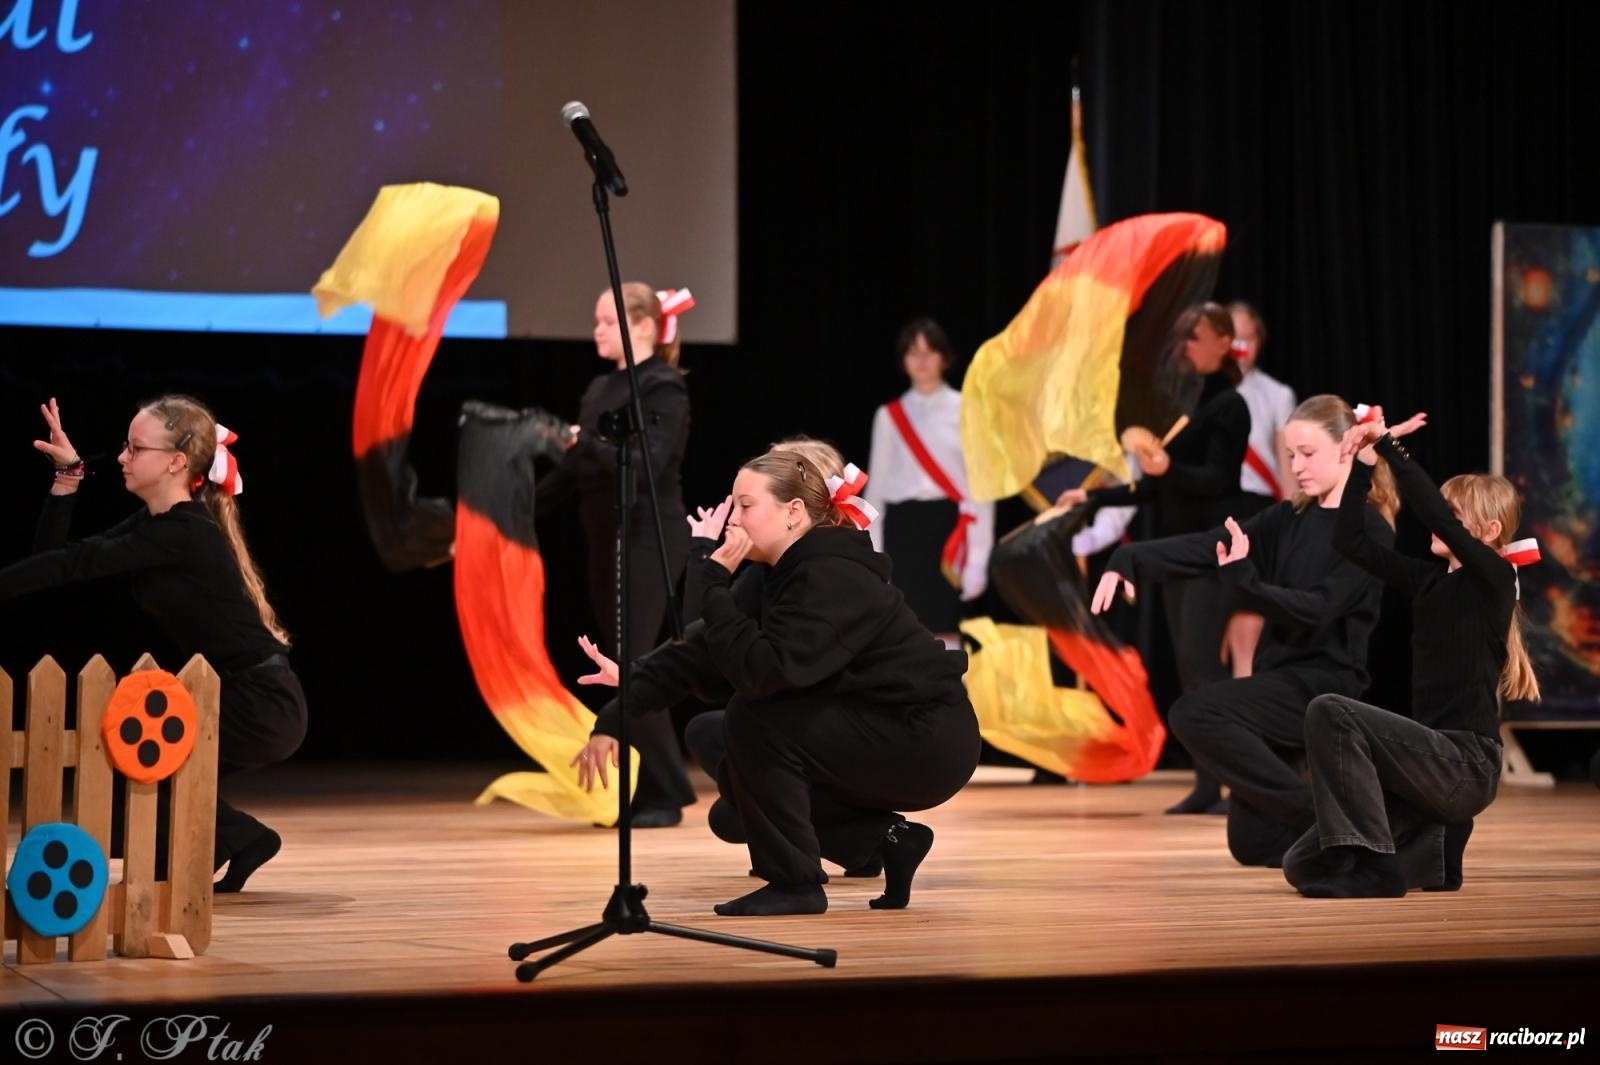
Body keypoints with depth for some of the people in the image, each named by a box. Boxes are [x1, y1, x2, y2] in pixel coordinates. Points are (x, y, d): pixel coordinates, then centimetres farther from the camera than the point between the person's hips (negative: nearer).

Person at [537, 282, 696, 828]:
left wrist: (584, 443, -27)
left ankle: (664, 796, -4)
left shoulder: (664, 390, -8)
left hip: (648, 541, -8)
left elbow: (646, 466, -20)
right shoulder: (599, 390, 14)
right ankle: (635, 793, 13)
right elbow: (572, 472, 15)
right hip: (605, 540, 8)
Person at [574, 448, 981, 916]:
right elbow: (696, 650, 0)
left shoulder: (832, 579, -22)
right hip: (881, 736, 10)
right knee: (743, 775, 8)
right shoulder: (781, 575, 7)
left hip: (931, 743, -10)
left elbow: (760, 671, -32)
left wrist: (715, 584, -26)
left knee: (755, 717, -20)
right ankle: (887, 840, 11)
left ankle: (794, 883, -9)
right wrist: (616, 716, -8)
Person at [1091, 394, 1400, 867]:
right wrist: (1128, 562, -13)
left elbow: (1315, 609, -20)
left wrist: (1244, 581, -33)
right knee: (1253, 845, 7)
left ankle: (1313, 811, -18)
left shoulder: (1369, 531, -9)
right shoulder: (1290, 519, 11)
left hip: (1324, 684, -8)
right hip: (1279, 678, 8)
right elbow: (1206, 546, 0)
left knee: (1194, 714, -27)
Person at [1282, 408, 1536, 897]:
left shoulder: (1494, 579, -5)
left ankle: (1372, 863, -23)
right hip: (1433, 760, 8)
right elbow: (1350, 540, 11)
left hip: (1466, 764, -8)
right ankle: (1434, 846, 14)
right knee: (1303, 866, -1)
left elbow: (1433, 513, -20)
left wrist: (1389, 443, -14)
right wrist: (1366, 455, 3)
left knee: (1330, 711, -27)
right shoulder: (1429, 580, 14)